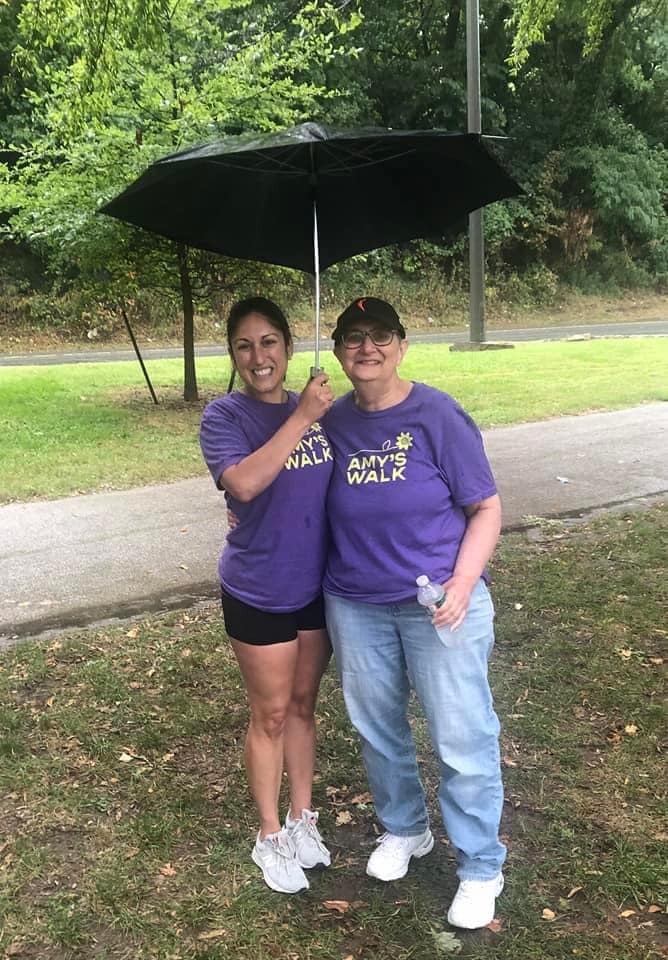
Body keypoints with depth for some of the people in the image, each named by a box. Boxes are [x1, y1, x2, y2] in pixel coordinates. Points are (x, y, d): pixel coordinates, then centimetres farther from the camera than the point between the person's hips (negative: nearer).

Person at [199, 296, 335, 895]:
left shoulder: (318, 408, 0)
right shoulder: (225, 417, -12)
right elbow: (244, 482, -31)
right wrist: (301, 418, -30)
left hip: (318, 586, 4)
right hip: (259, 593, -4)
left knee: (303, 704, 18)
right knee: (271, 715, 9)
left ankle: (303, 818, 37)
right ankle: (270, 836, 28)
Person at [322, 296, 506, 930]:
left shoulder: (436, 415, -11)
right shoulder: (333, 423, 0)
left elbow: (486, 508, -9)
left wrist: (462, 584, -18)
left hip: (438, 604, -4)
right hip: (355, 606, 4)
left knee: (462, 741, 2)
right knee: (376, 729, 18)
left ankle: (481, 868, 24)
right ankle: (404, 829, 44)